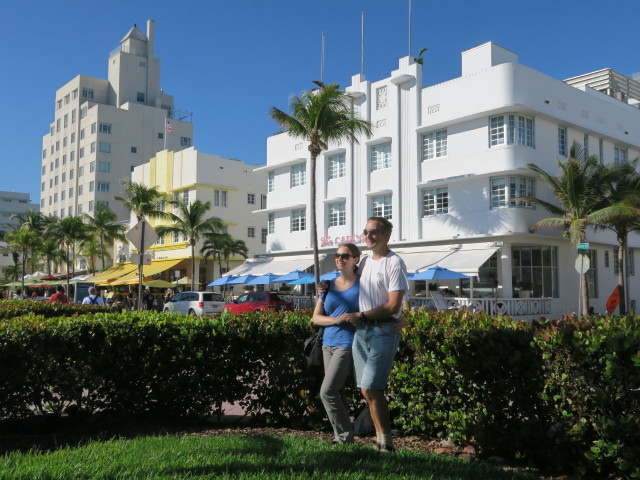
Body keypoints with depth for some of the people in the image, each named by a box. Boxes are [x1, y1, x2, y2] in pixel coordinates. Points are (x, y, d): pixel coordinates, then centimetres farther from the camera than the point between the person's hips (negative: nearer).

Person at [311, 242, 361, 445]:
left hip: (347, 344, -6)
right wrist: (336, 320, -12)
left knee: (327, 392, -12)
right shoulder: (329, 286, 10)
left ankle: (344, 437, 1)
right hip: (328, 344, 6)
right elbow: (316, 317, 8)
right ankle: (342, 437, 22)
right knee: (333, 393, 10)